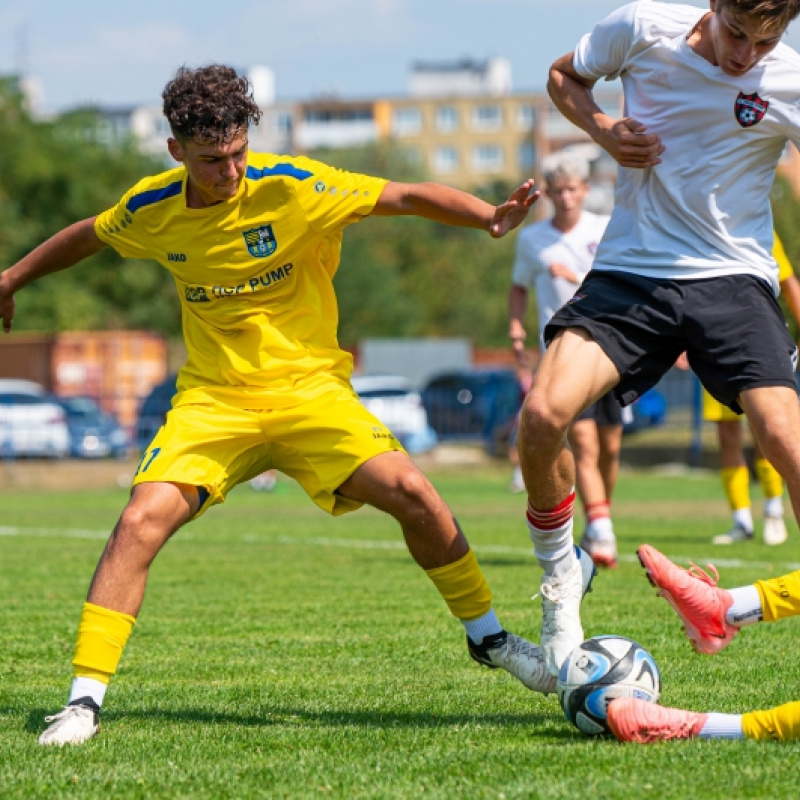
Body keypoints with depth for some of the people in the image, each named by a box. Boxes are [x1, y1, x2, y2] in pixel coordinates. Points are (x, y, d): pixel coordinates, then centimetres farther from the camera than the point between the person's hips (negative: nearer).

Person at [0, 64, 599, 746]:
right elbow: (89, 237, 19)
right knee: (142, 520, -20)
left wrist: (489, 217, -32)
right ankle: (85, 700, -14)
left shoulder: (291, 187, -14)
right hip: (212, 400, 1)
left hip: (308, 386, -1)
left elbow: (407, 197, -15)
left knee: (410, 490, -18)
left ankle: (488, 636, 5)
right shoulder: (151, 210, -3)